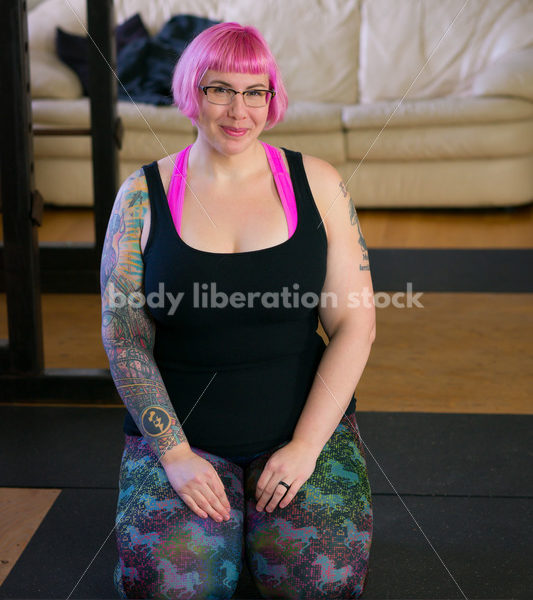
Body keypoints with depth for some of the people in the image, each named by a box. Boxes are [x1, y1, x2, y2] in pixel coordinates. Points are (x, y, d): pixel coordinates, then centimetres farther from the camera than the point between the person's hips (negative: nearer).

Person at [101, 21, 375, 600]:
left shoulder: (317, 184, -1)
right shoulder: (143, 194, -1)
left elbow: (355, 325, -3)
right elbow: (124, 336, -2)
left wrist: (306, 445, -11)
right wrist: (174, 452, -11)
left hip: (307, 423, 0)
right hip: (177, 429, 0)